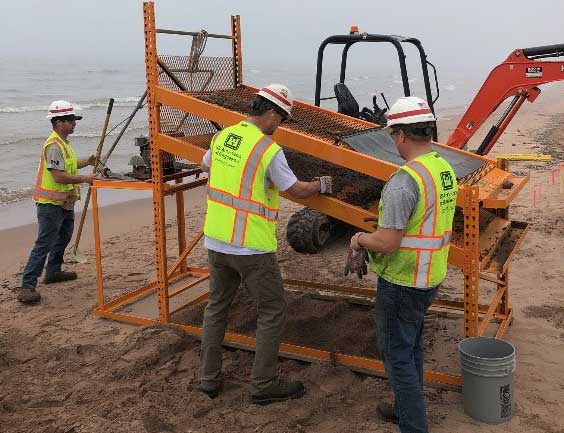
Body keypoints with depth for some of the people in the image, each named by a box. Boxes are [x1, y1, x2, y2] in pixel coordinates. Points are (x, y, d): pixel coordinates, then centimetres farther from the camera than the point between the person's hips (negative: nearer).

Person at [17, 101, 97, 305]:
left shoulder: (63, 143, 14)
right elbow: (58, 176, -26)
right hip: (51, 204, -11)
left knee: (63, 237, 23)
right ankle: (27, 286, -9)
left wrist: (87, 161, 11)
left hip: (64, 202, 11)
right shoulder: (54, 145, -20)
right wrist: (85, 178, -21)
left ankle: (53, 272, 38)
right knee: (43, 244, -11)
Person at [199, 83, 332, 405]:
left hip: (216, 240, 7)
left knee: (217, 307, 19)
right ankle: (264, 384, 14)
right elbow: (297, 190, -8)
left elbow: (205, 166, 23)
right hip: (252, 247, -7)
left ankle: (210, 379, 27)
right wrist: (322, 185, 11)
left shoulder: (222, 137, 4)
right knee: (273, 311, 8)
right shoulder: (269, 150, -17)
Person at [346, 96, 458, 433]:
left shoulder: (404, 180, -26)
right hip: (430, 278, 9)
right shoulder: (445, 170, 4)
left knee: (396, 352, 6)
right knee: (412, 346, 23)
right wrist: (367, 249, 8)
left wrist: (359, 239, -6)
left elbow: (387, 243, -27)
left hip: (402, 281, -9)